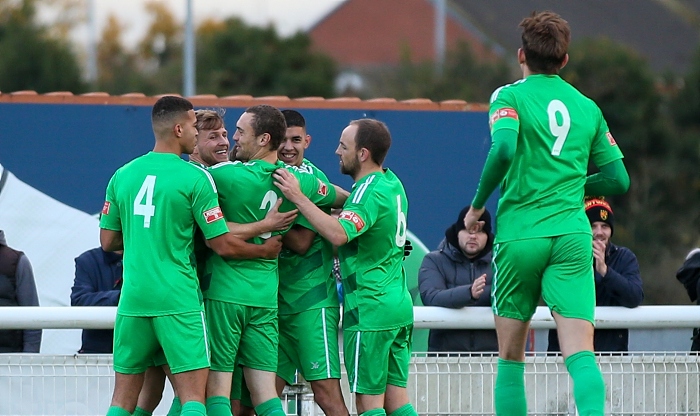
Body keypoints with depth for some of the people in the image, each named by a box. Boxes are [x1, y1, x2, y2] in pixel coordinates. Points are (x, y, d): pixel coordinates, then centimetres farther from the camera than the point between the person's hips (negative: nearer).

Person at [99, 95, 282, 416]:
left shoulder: (122, 175, 7)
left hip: (133, 297, 5)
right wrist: (264, 250, 12)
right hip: (178, 299, -5)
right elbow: (223, 245, -5)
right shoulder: (195, 177, -7)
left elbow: (108, 241, 12)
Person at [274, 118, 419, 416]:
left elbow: (339, 234, -33)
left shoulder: (370, 192, -17)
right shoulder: (391, 183, 12)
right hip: (399, 305, 9)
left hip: (369, 309, -9)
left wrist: (299, 198, -28)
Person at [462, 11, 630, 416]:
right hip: (572, 235, 2)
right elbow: (619, 180, 14)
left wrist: (478, 204, -7)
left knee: (511, 356, 12)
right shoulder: (587, 107, 13)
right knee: (580, 353, -9)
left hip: (520, 235, -2)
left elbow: (504, 149, -19)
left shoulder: (510, 97, 1)